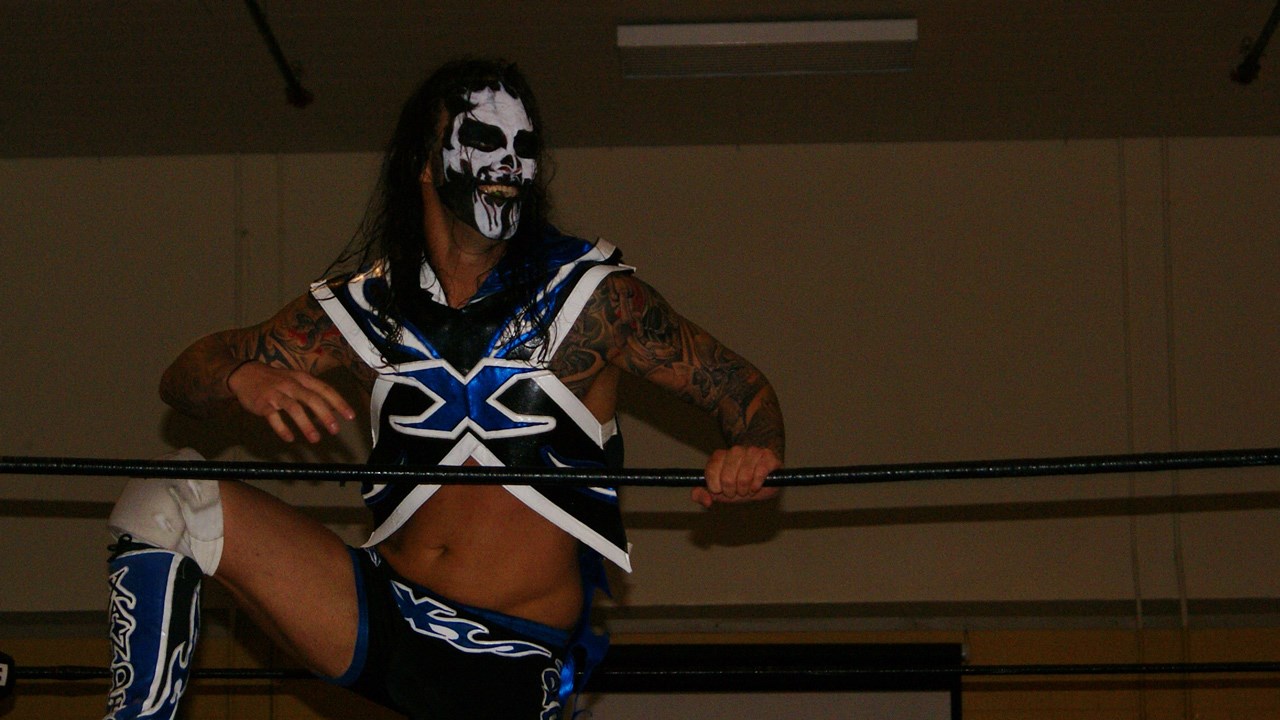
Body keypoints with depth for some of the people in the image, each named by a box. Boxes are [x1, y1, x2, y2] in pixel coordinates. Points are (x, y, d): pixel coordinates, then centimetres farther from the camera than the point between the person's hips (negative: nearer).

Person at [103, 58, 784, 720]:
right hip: (382, 616, 2)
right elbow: (183, 377, 4)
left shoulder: (588, 295, -4)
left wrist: (754, 451, -25)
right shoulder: (365, 303, 2)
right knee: (167, 502, -12)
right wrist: (243, 379, -21)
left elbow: (740, 385, 0)